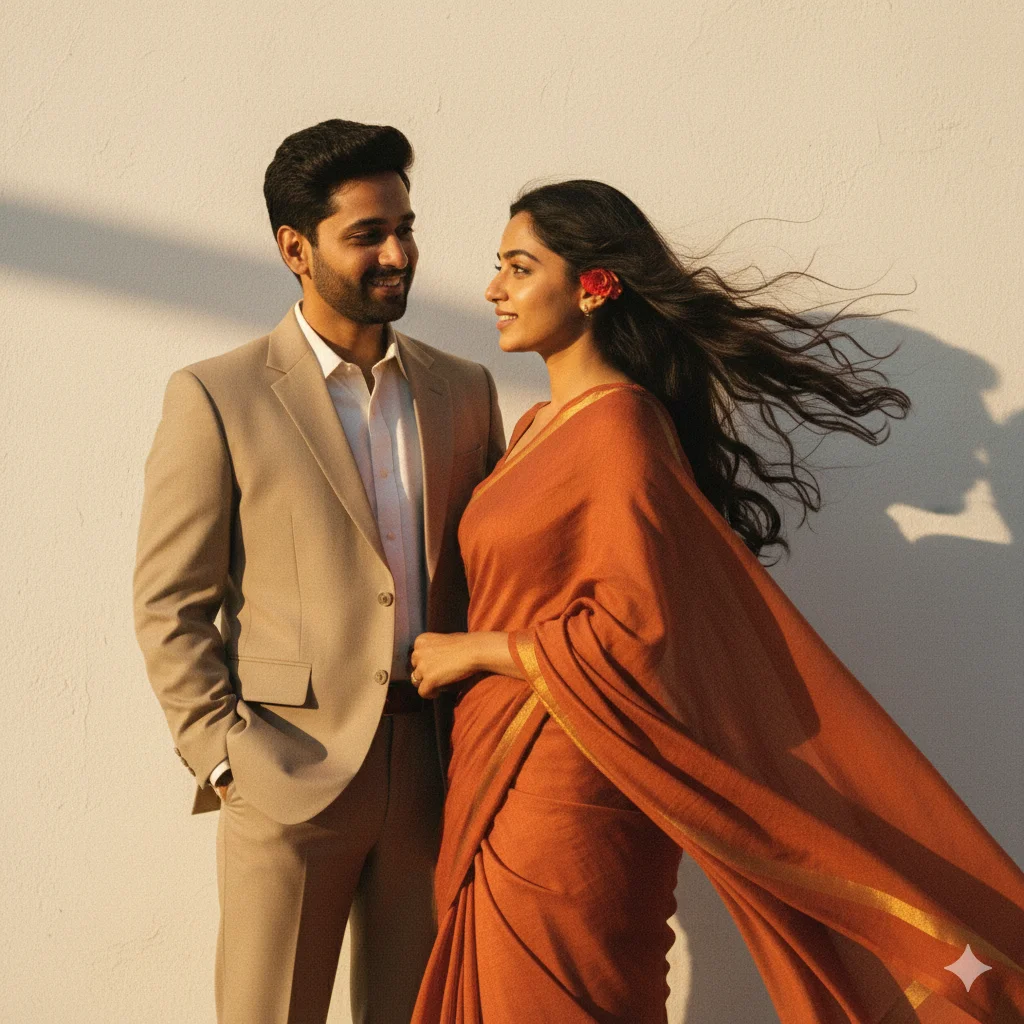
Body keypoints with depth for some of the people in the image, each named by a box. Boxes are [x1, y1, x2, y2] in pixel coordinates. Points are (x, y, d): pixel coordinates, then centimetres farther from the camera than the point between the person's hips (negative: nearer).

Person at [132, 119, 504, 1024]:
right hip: (290, 775, -4)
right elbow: (171, 608, -3)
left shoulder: (464, 391, 9)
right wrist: (223, 760, -10)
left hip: (432, 773, 4)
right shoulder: (217, 398, -4)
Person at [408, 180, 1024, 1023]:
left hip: (562, 799, -8)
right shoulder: (542, 427, 13)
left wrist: (474, 650, -13)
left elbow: (639, 630, -22)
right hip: (495, 789, 8)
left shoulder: (618, 427, -15)